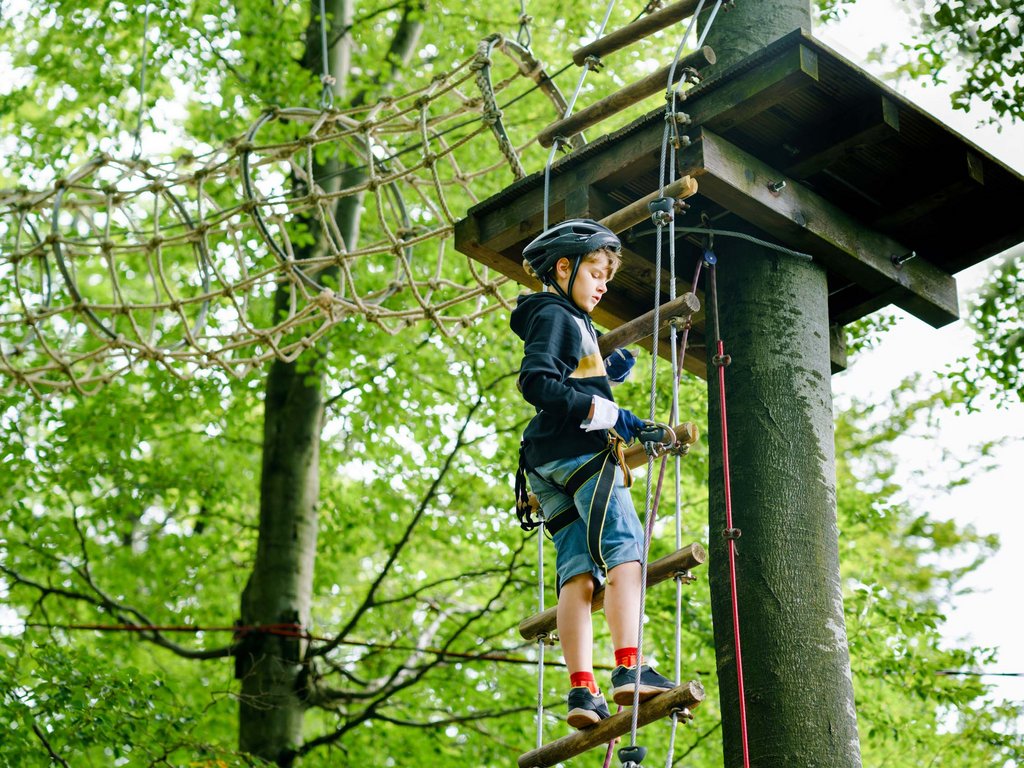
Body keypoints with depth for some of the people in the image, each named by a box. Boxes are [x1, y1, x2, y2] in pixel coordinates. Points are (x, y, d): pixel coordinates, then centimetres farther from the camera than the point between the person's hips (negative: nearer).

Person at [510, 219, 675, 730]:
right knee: (624, 547, -17)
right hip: (578, 450, -10)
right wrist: (599, 411, -22)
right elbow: (535, 382, -17)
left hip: (548, 462, 10)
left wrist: (607, 374, 17)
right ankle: (629, 669, -30)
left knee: (578, 570, -1)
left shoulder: (572, 321, 30)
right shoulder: (554, 315, -2)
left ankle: (582, 690, -10)